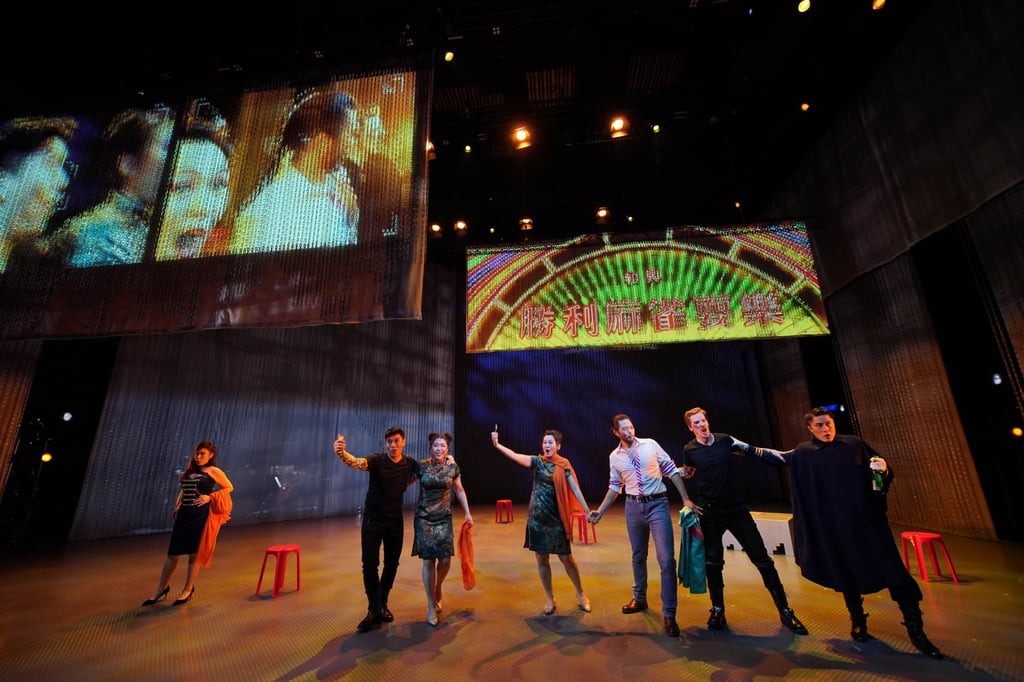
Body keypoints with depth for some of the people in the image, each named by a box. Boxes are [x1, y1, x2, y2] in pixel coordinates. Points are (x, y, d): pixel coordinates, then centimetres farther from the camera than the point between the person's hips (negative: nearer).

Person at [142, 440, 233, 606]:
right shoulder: (189, 471, 12)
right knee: (172, 552, 9)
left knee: (194, 553, 4)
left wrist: (209, 497, -11)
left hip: (201, 515, -5)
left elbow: (229, 488, -1)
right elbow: (183, 490, 23)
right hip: (184, 514, 5)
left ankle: (188, 589, 21)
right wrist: (177, 506, 9)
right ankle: (162, 588, 28)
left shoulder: (213, 471, -4)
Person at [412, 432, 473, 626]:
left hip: (444, 518, 2)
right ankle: (431, 606, 18)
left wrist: (468, 513, 12)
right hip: (424, 518, -1)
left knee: (445, 560, 0)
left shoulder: (452, 468, -2)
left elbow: (459, 491, 9)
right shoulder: (421, 466, -7)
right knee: (428, 561, 0)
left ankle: (438, 588, 34)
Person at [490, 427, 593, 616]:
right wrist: (497, 445, -35)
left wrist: (588, 511, -6)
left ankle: (580, 594, 30)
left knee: (566, 558, 7)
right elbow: (516, 456, -20)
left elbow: (575, 489, -2)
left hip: (557, 517, -1)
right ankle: (550, 599, 28)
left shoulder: (564, 464, -3)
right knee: (541, 559, 8)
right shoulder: (538, 461, -4)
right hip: (537, 517, 1)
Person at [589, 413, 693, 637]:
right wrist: (600, 511, 6)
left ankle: (669, 614, 7)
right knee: (638, 556, 16)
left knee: (666, 559, -7)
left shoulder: (650, 444, -6)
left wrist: (686, 499, -7)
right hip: (633, 506, 3)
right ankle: (639, 599, 37)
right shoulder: (614, 457, 0)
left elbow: (672, 471, -1)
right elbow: (614, 487, 10)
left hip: (657, 504, -2)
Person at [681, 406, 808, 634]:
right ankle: (718, 609, 25)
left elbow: (754, 451, 7)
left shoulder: (725, 440, -3)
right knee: (713, 562, 7)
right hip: (710, 513, -1)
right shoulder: (689, 450, -6)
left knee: (762, 558, 6)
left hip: (737, 508, 2)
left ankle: (784, 611, 22)